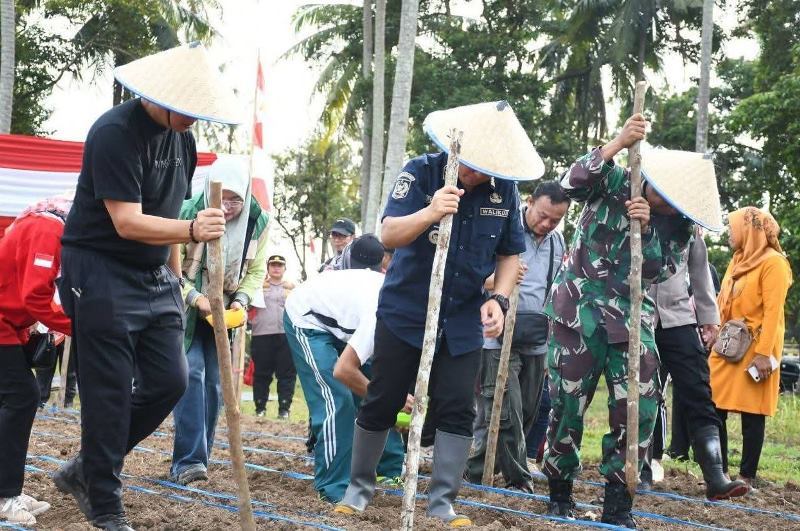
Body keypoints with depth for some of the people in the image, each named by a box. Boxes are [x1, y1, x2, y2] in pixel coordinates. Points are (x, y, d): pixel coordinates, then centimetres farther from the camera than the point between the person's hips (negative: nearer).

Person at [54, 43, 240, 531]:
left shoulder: (181, 138, 7)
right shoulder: (115, 133, -19)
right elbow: (127, 222, -25)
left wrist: (176, 274, 18)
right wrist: (192, 230, -38)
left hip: (155, 278, 8)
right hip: (102, 275, -8)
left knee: (169, 382, 3)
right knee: (109, 394, -4)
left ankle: (85, 470, 19)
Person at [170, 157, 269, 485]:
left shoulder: (258, 222, -10)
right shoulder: (187, 214, -22)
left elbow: (257, 270, 4)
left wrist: (242, 299, -15)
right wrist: (196, 298, -28)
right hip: (186, 311, -4)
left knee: (214, 383, 4)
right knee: (191, 374, -16)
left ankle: (198, 459, 12)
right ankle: (188, 460, -17)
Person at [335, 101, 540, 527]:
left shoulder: (504, 191, -5)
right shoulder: (421, 172, -16)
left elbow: (509, 254, 6)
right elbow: (389, 235, -27)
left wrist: (499, 298, -11)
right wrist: (430, 213, -47)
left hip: (463, 321, 2)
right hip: (405, 312, -2)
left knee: (456, 410, -2)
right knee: (381, 404, 7)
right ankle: (359, 487, 23)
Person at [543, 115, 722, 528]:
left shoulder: (678, 223, 1)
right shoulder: (613, 182, -7)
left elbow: (659, 269, -6)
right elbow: (571, 183, -25)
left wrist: (646, 228, -22)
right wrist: (619, 143, -31)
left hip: (631, 313, 3)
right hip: (579, 304, -3)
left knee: (639, 402, -8)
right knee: (568, 400, 2)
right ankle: (560, 491, 21)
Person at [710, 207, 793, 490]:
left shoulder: (773, 262, -9)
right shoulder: (738, 260, 17)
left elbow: (772, 311, -15)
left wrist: (764, 353, -21)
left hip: (754, 349, -8)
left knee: (751, 412, -3)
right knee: (714, 407, 4)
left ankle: (748, 476, 5)